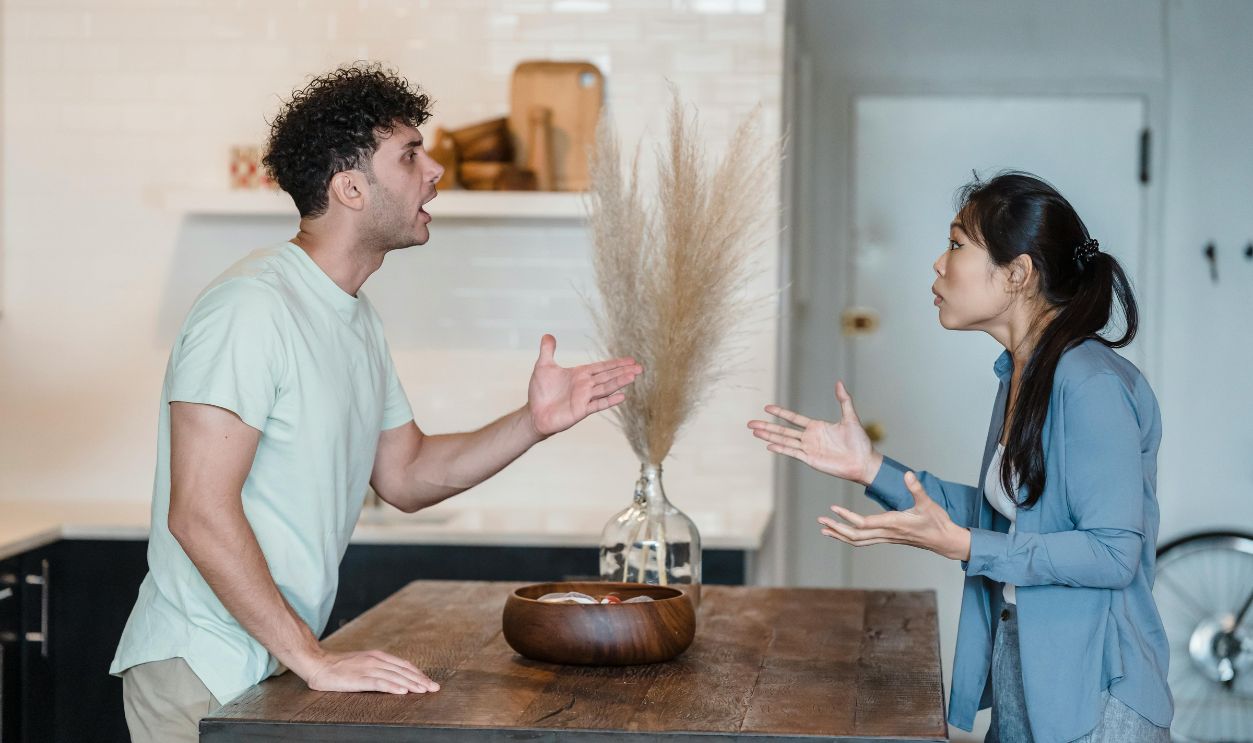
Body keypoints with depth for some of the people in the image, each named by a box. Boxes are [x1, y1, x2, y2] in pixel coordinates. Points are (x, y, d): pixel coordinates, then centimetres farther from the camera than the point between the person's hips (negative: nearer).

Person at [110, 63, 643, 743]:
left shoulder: (359, 321, 11)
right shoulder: (251, 305, -19)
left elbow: (406, 475, 17)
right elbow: (199, 513, -24)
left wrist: (532, 424, 2)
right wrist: (314, 660, -24)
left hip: (279, 668, 9)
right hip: (202, 672, -9)